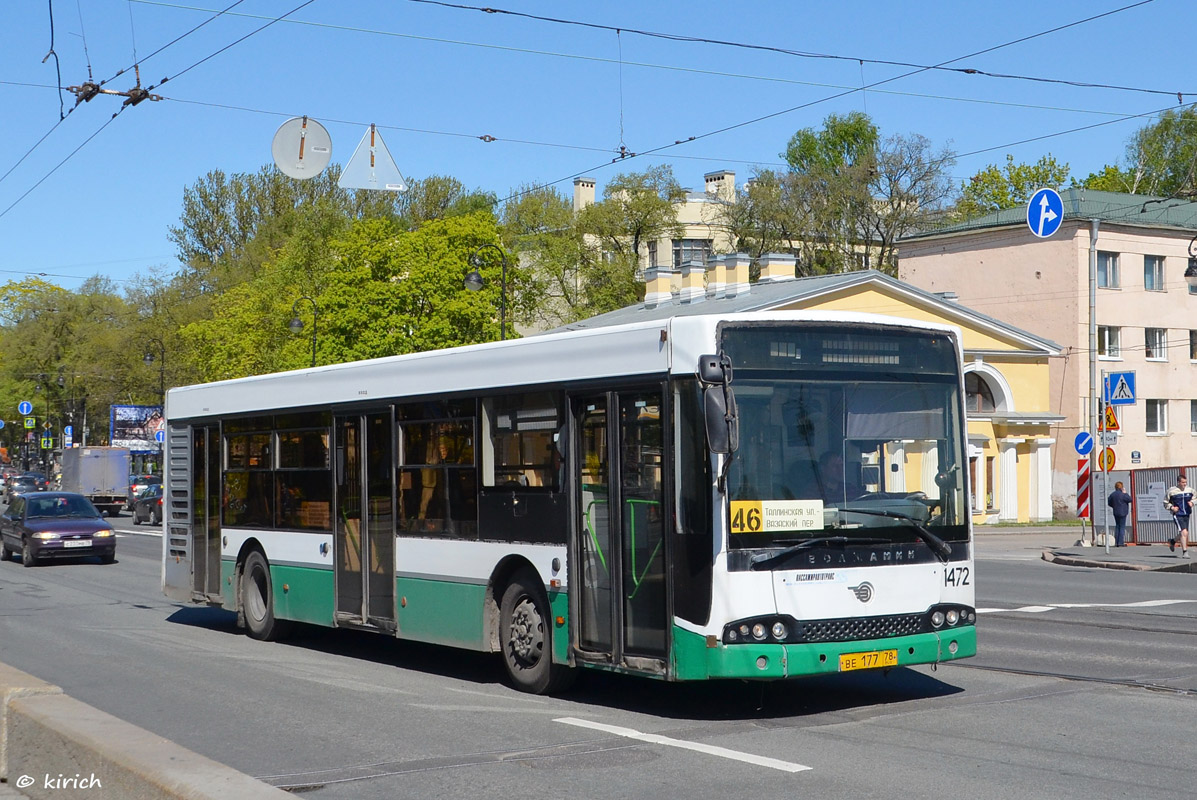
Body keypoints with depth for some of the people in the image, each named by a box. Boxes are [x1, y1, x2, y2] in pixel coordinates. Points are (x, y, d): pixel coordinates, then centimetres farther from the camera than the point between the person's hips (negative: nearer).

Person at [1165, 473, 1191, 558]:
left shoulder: (1189, 490, 3)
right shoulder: (1172, 491, -9)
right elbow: (1166, 502, 1)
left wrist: (1192, 502, -3)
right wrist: (1172, 507, -16)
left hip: (1186, 515, 6)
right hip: (1178, 515, -6)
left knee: (1182, 534, 17)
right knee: (1184, 532, -18)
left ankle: (1172, 541, 48)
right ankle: (1184, 552, -11)